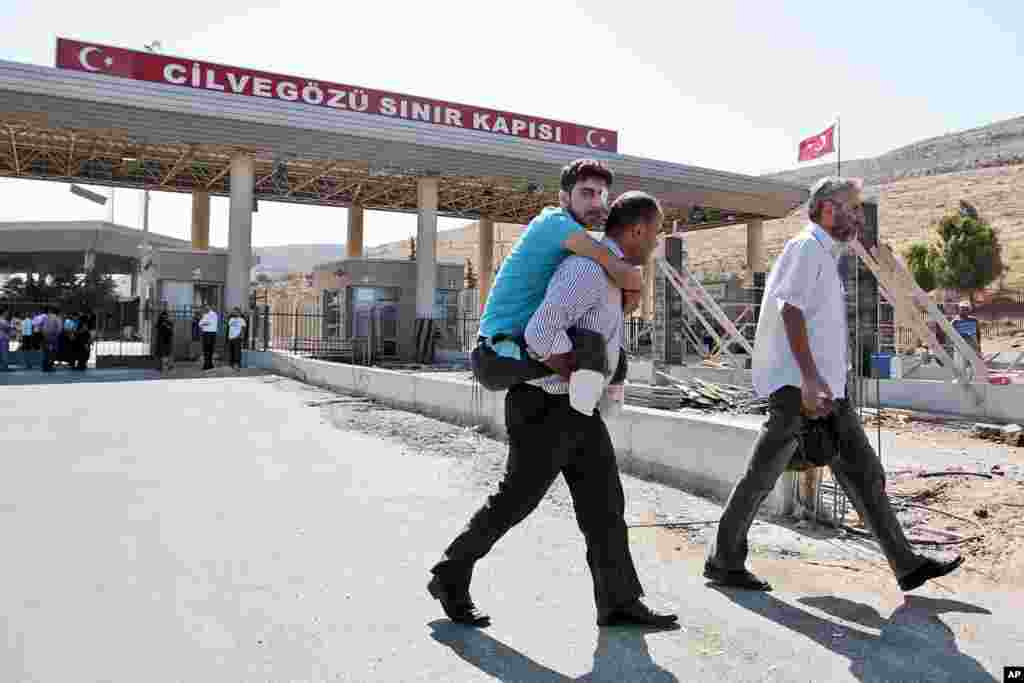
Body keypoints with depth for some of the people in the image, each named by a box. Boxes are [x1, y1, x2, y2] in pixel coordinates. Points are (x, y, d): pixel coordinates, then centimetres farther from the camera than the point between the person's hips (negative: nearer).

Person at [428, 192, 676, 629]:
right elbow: (541, 333, -33)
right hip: (547, 407, -9)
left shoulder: (604, 269, 12)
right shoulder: (590, 269, -22)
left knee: (604, 502, 6)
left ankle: (619, 603, 14)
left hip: (577, 409, 9)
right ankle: (451, 577, 20)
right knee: (515, 501, 2)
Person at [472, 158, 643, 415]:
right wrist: (634, 289, -1)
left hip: (521, 346, 10)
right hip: (498, 354, -10)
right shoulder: (556, 221, -15)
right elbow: (625, 273, -22)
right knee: (591, 344, -34)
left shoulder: (572, 238, 13)